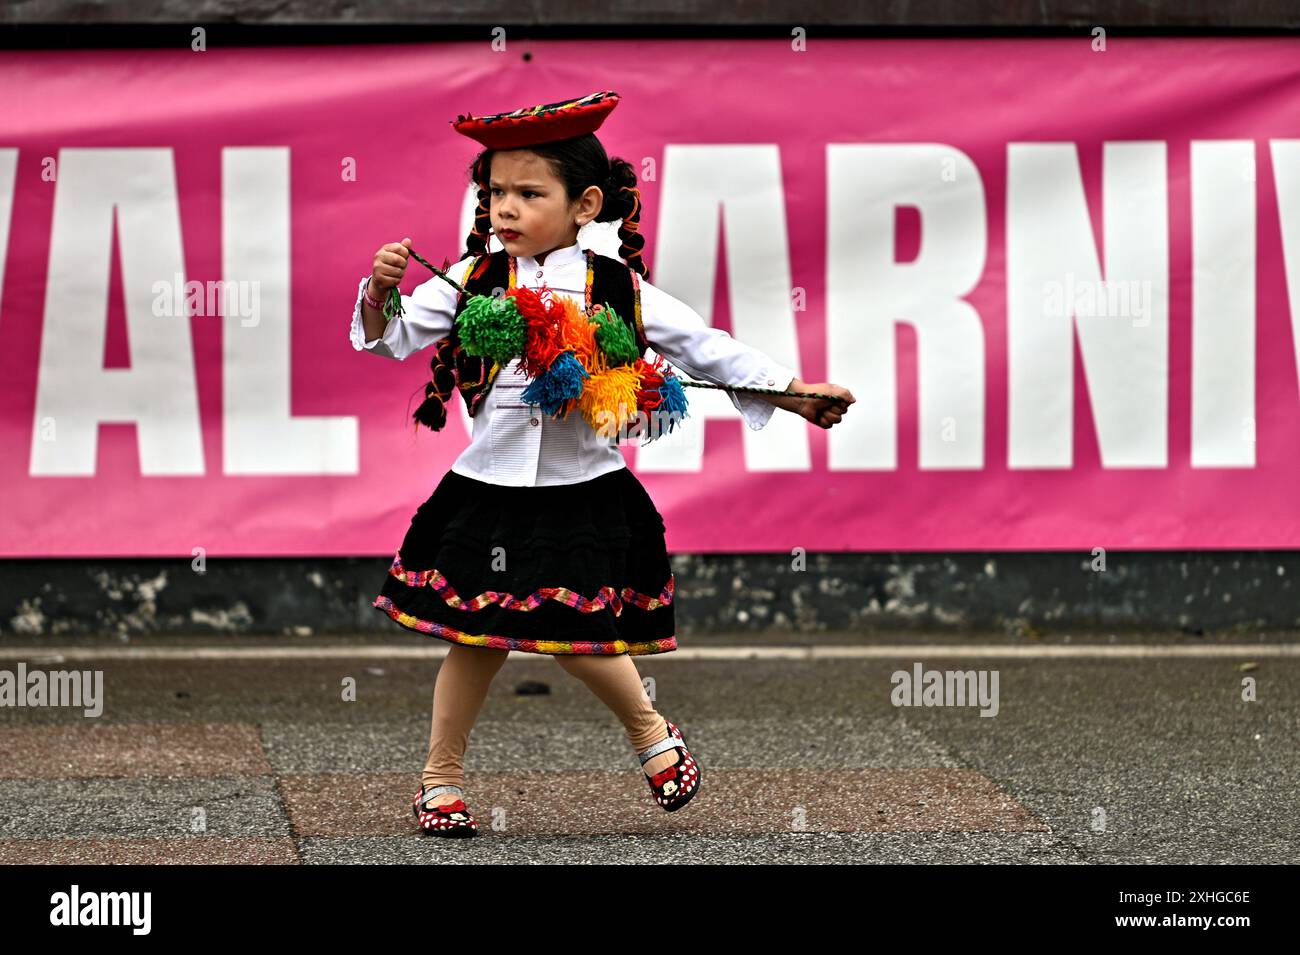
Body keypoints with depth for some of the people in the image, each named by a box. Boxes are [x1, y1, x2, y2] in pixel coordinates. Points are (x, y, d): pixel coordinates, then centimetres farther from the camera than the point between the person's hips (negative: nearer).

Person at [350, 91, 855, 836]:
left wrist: (792, 391, 1)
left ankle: (650, 729, 25)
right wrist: (382, 290, -23)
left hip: (584, 490, -1)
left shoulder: (618, 292, -2)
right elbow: (392, 335, -2)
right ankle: (443, 775, 22)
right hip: (491, 488, 1)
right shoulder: (473, 282, -1)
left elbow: (704, 347, 4)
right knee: (480, 636, 6)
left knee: (576, 636, -4)